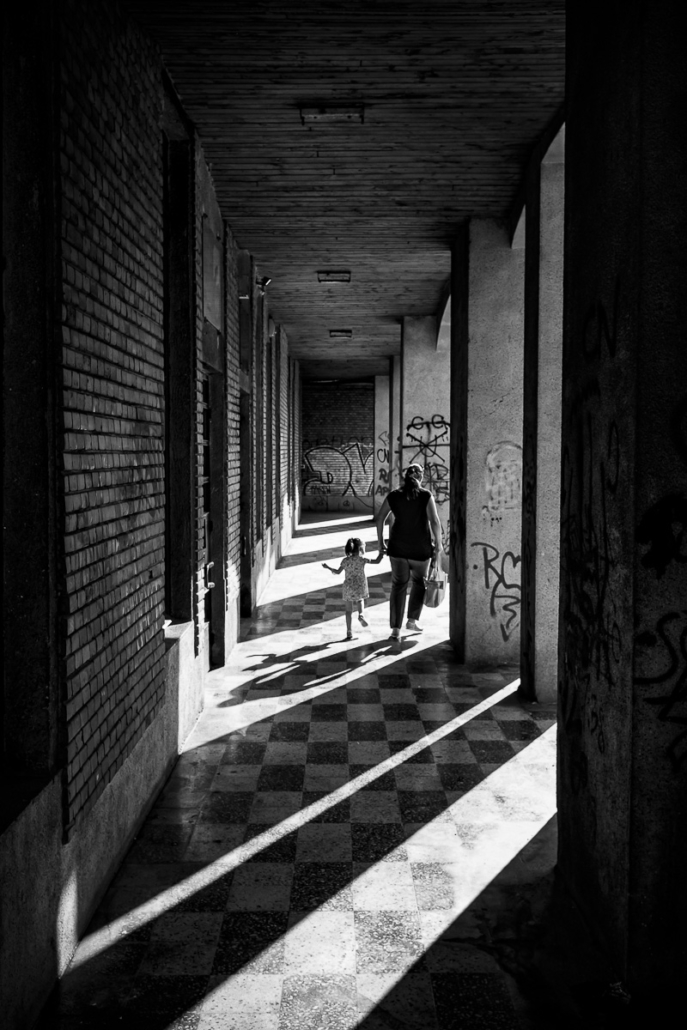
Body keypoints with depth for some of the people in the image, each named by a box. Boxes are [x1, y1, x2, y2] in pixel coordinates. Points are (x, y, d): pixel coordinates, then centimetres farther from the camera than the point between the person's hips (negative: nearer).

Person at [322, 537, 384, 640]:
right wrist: (381, 553, 11)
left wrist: (328, 567, 20)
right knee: (360, 600, 29)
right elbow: (377, 561, -5)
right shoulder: (362, 559, -7)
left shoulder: (345, 560, -1)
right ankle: (361, 614, -1)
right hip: (360, 588, -1)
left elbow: (337, 572, 5)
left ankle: (349, 632, 8)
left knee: (348, 610, 7)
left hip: (348, 588, 1)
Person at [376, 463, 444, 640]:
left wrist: (381, 542, 9)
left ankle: (396, 629, 1)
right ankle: (412, 620, 21)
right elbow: (435, 522, -15)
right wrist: (438, 544, -4)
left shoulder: (393, 495, 1)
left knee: (399, 585, 9)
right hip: (421, 548, -2)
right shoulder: (426, 496, -8)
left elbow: (380, 519, 0)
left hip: (398, 547, 2)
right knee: (419, 582, 23)